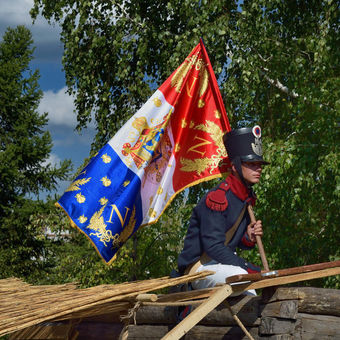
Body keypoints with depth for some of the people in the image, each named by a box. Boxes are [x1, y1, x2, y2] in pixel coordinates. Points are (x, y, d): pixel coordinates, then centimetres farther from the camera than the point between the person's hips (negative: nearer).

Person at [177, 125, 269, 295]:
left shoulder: (247, 198, 11)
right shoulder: (217, 198, -18)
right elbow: (213, 246, -24)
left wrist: (249, 238, -6)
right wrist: (253, 270, -24)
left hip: (223, 262, 10)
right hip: (198, 267, -10)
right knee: (239, 275, -34)